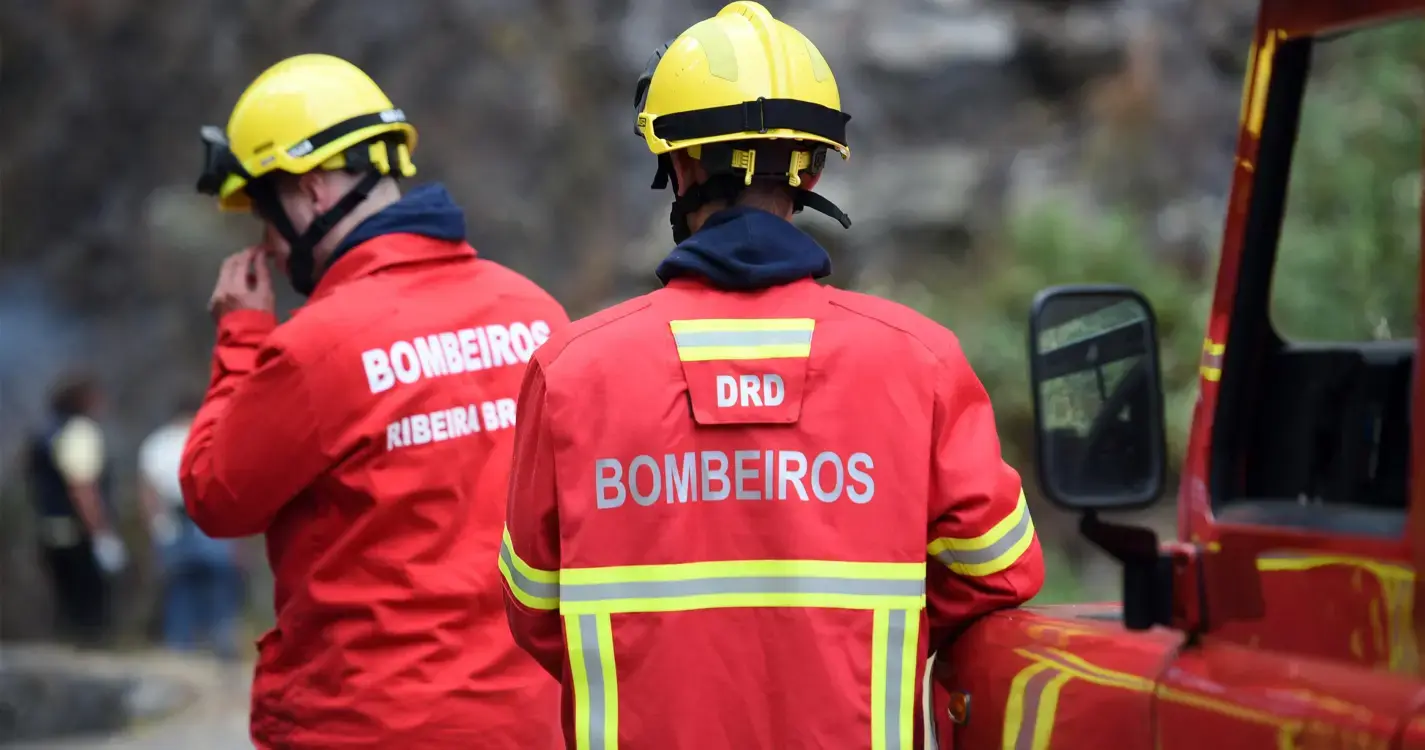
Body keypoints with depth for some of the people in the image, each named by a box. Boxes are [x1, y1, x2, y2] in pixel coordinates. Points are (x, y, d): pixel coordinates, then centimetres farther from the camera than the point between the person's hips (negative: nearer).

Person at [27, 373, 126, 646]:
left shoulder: (48, 432, 17)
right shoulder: (80, 431, -12)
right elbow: (81, 489, -21)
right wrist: (104, 535, -22)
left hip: (53, 536, 9)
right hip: (80, 538, -9)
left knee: (69, 615, 12)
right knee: (90, 616, -8)